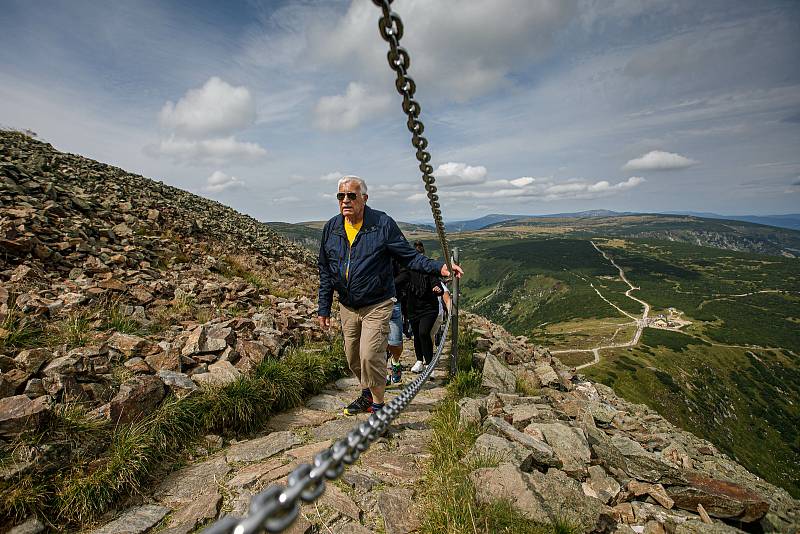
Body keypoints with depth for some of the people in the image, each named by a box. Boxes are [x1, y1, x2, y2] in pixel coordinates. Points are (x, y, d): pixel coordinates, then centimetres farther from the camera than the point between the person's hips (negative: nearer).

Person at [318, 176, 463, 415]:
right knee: (353, 358, 15)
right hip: (347, 307, 5)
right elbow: (325, 272, 9)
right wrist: (324, 308, 9)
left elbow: (409, 256, -5)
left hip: (376, 306, -5)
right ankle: (367, 394, 42)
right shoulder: (331, 228, 3)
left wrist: (438, 267, -20)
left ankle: (378, 405, 13)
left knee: (370, 356, -11)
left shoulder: (382, 223, -9)